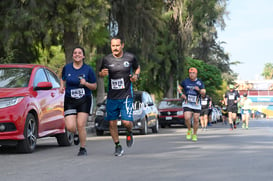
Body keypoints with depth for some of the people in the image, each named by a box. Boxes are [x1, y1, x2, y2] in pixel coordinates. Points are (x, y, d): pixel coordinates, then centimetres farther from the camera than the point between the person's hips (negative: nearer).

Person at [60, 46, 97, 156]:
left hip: (84, 100, -1)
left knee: (81, 125, -10)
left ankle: (83, 148, 9)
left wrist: (86, 83, -17)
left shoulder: (88, 69, -2)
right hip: (70, 101, 2)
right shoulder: (67, 68, 3)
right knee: (70, 127, -10)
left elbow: (94, 86, 3)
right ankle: (75, 134, 28)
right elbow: (63, 79, 22)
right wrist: (62, 86, 1)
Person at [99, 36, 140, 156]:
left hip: (126, 96, -2)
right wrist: (102, 73, -10)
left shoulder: (130, 57, -2)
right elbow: (100, 73, 13)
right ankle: (117, 145, 23)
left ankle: (129, 133, 24)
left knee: (126, 122, -12)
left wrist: (136, 76, -4)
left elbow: (137, 68, 17)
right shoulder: (107, 59, 0)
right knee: (112, 123, 3)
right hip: (112, 97, 2)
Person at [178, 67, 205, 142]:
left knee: (196, 120, 3)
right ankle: (189, 130, 10)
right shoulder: (185, 81, 3)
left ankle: (195, 134, 21)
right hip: (187, 103, -1)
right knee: (187, 118, -18)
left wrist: (199, 90, -25)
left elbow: (203, 92, -3)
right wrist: (181, 94, -2)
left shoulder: (200, 82, 2)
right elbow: (179, 87, 16)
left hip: (196, 104, 1)